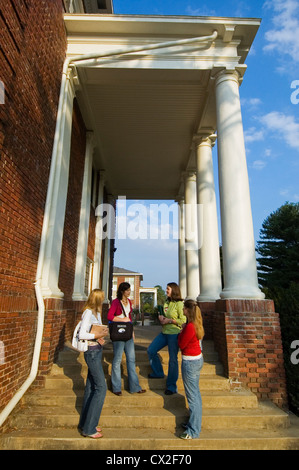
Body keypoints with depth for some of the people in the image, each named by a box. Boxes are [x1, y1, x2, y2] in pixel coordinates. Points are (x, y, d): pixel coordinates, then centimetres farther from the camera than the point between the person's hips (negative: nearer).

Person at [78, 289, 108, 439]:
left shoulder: (96, 313, 11)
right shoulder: (88, 313, -17)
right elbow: (81, 334, -22)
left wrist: (101, 337, -2)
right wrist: (98, 335, -20)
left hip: (97, 350, 9)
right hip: (92, 352, -9)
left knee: (91, 387, 15)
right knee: (101, 387, -5)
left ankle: (85, 423, 28)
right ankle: (89, 428, 6)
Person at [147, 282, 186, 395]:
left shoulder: (179, 304, -12)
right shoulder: (166, 303, 11)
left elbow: (183, 320, -16)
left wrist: (169, 320, -17)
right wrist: (161, 318, 2)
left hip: (174, 334, -8)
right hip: (164, 333, 8)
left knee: (173, 359, 0)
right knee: (150, 350, 10)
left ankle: (171, 386, 16)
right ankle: (158, 372, 30)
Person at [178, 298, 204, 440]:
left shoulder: (190, 327, -26)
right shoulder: (196, 324, 2)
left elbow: (181, 344, -15)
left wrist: (181, 332, -2)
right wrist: (183, 331, 1)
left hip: (190, 362, -10)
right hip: (197, 359, 10)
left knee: (192, 396, 2)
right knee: (195, 393, 21)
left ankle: (193, 431, 15)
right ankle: (194, 423, 36)